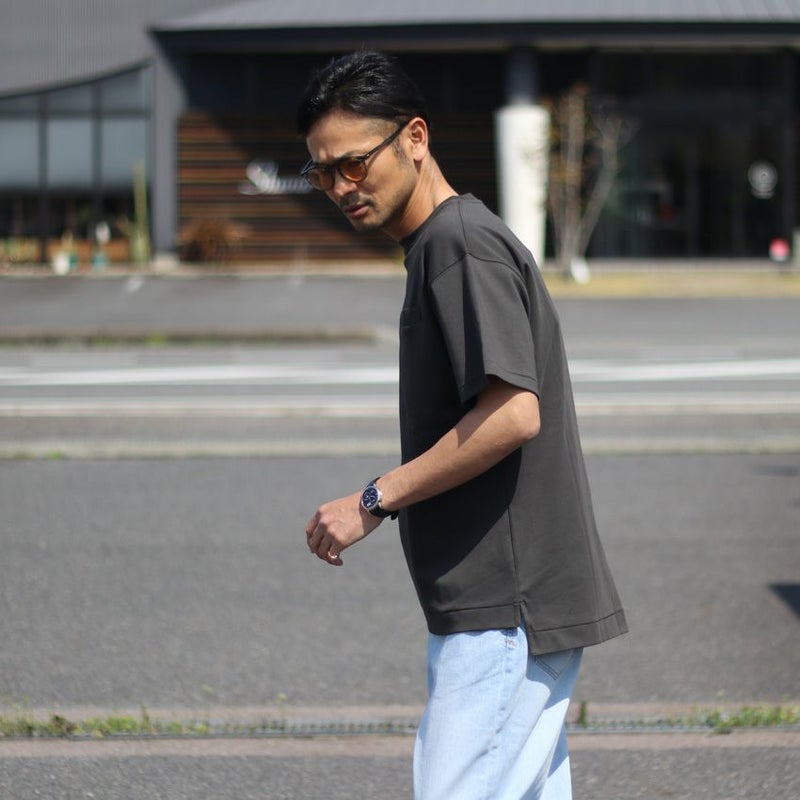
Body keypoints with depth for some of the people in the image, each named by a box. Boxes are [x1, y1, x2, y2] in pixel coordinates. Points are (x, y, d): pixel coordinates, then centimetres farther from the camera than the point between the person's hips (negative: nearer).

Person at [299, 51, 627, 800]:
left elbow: (513, 414, -23)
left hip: (506, 610, -11)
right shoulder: (441, 246, 17)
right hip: (508, 606, 11)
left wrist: (374, 500, -17)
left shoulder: (461, 244, -14)